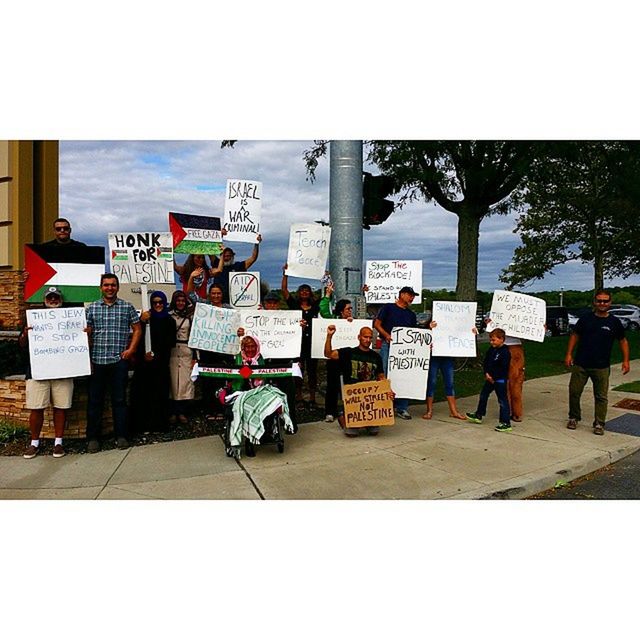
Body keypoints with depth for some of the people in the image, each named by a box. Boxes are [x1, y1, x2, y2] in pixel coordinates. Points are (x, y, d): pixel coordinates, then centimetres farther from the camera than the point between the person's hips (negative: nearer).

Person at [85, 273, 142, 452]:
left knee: (119, 399, 5)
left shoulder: (127, 307, 5)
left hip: (119, 361, -1)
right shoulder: (92, 308, 7)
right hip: (97, 361, 1)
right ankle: (93, 437, 16)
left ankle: (121, 436, 15)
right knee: (95, 400, 6)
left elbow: (137, 329, 9)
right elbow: (86, 334, 6)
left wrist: (131, 349, -3)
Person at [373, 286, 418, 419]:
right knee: (384, 376, -6)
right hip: (388, 345, -5)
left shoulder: (411, 314, 20)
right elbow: (376, 324, -1)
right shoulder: (388, 307, 4)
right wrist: (387, 335, -16)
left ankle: (402, 408, 11)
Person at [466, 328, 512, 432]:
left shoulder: (505, 352, -18)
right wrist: (486, 373, -4)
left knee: (502, 400, -3)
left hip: (500, 380, -9)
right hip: (490, 378, 9)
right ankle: (479, 415, 34)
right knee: (483, 395, 18)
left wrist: (493, 377, -18)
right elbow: (486, 362, 11)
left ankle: (506, 423, 2)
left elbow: (503, 369, -21)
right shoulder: (491, 350, 7)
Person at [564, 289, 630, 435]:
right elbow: (575, 335, 9)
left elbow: (623, 341, 11)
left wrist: (626, 360, 5)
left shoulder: (614, 322, 2)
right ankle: (574, 418, 22)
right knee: (574, 392, 4)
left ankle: (599, 424, 13)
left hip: (602, 367, 0)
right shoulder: (585, 319, 3)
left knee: (601, 396, 2)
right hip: (580, 364, 1)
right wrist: (569, 354, 2)